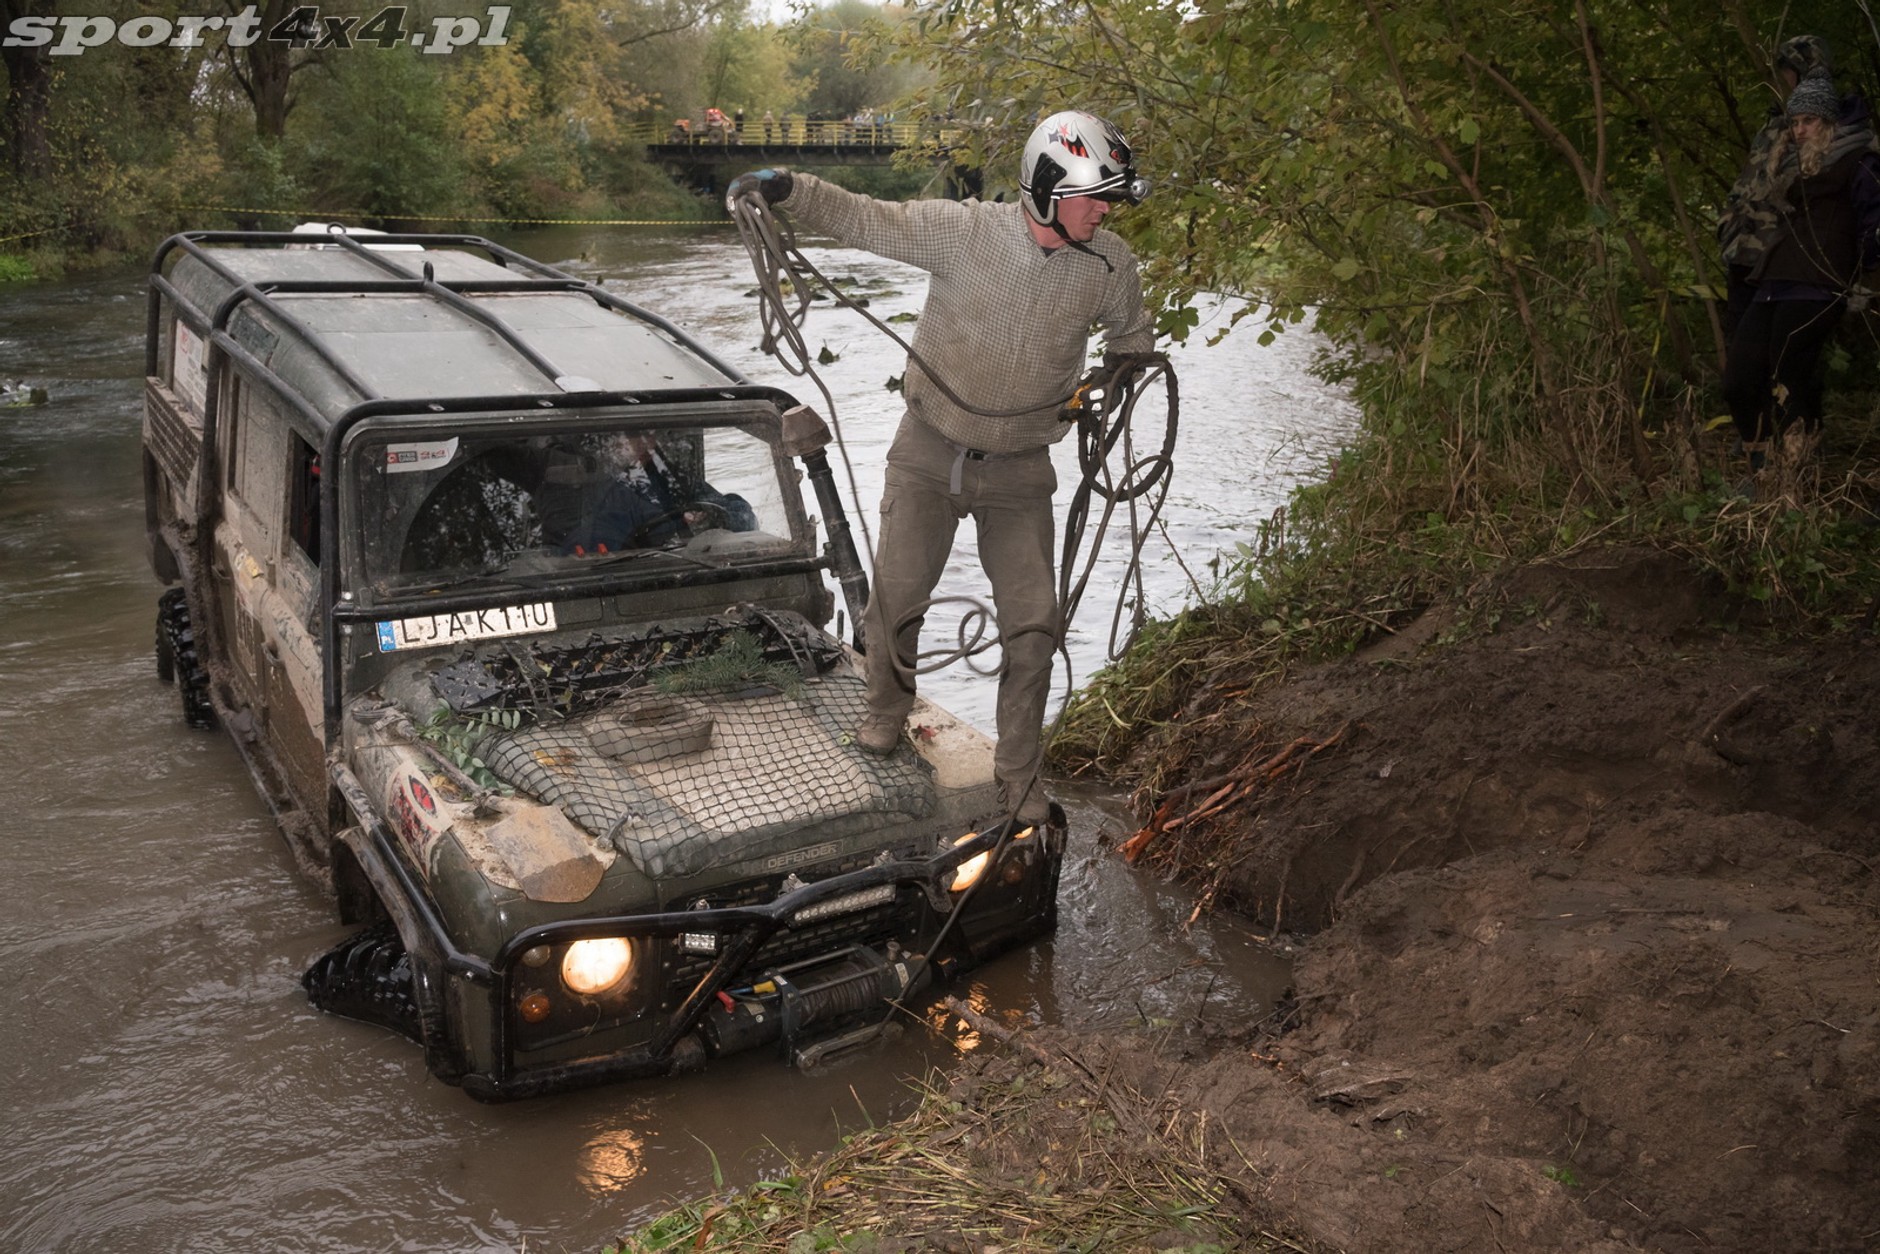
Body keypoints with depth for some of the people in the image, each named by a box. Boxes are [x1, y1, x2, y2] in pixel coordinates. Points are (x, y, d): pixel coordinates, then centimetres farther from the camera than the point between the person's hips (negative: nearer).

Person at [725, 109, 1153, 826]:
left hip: (1019, 470, 1)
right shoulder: (963, 230, -15)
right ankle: (887, 711, 35)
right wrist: (783, 188, -25)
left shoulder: (1110, 265, -6)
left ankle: (1019, 777, 16)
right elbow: (866, 220, -10)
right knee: (896, 597, 5)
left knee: (1033, 625, 0)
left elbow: (1130, 337, 14)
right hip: (929, 451, -1)